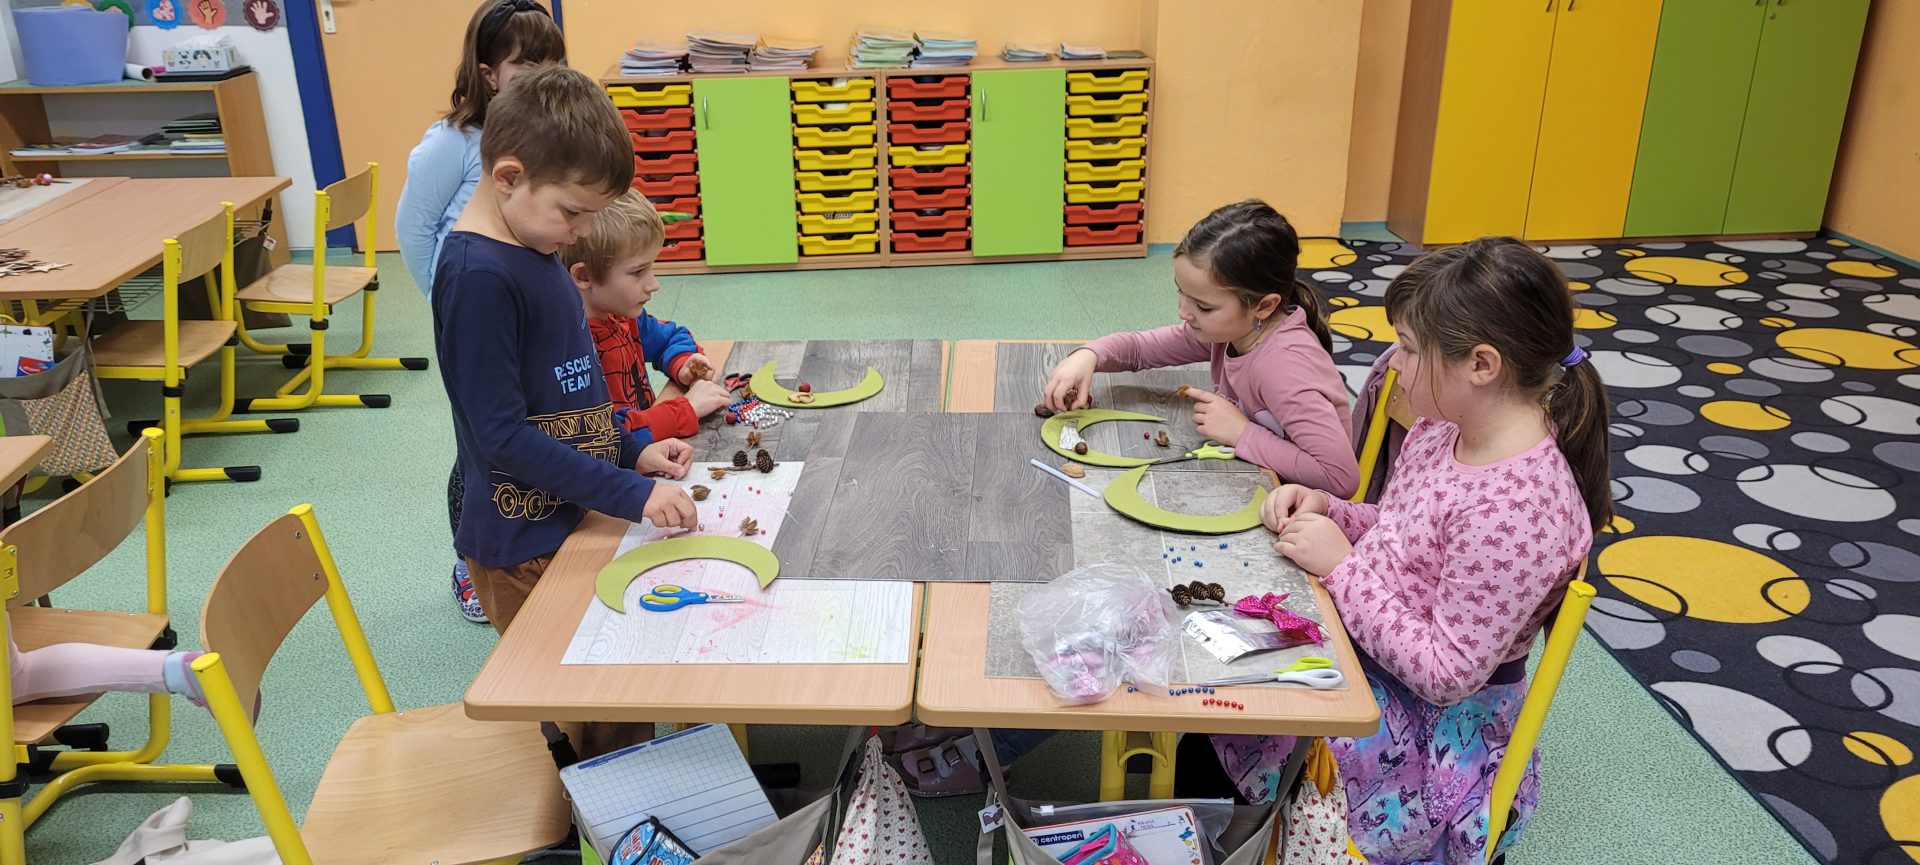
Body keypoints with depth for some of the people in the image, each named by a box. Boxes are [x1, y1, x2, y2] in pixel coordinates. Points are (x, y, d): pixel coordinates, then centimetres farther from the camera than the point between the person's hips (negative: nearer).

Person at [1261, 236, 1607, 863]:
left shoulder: (1519, 508, -31)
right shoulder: (1445, 428, -4)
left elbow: (1445, 675, -26)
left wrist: (1340, 565, -23)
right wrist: (1324, 509, -5)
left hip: (1433, 729, -8)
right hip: (1361, 652, 8)